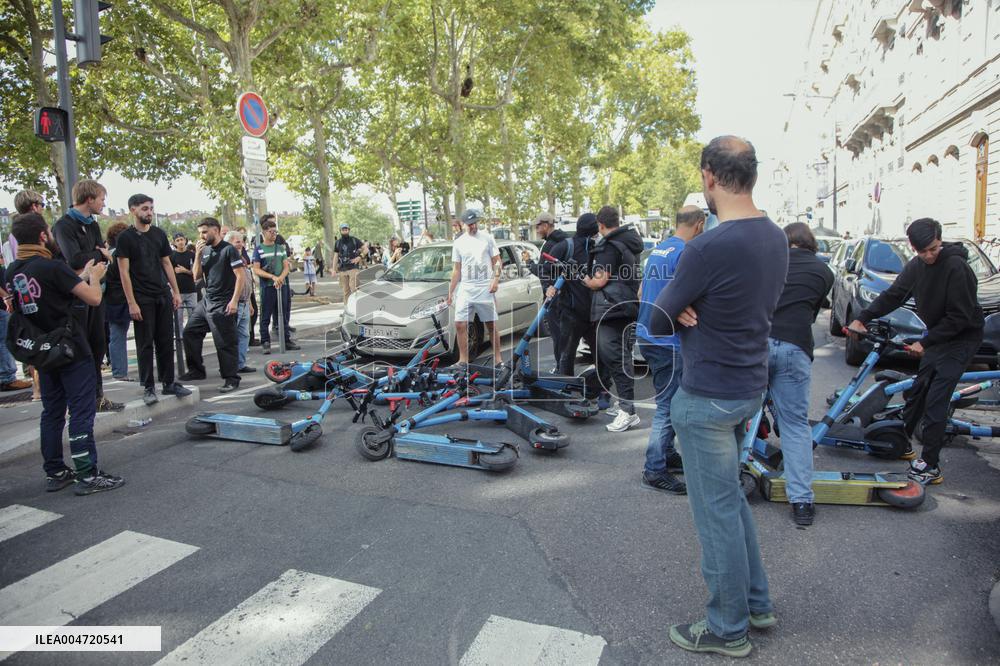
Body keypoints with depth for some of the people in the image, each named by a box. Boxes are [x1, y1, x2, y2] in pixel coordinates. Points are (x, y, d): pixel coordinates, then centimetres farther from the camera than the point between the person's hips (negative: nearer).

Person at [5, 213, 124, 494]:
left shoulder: (11, 272, 6)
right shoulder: (53, 267, -18)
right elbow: (93, 298, -16)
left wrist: (83, 274, 18)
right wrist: (95, 276, 4)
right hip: (72, 351, -8)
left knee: (52, 412, 14)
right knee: (82, 411, -3)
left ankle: (55, 472, 22)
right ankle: (87, 474, 0)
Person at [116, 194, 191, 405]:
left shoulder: (159, 234, 11)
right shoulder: (125, 237, -3)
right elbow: (124, 272, -6)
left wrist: (176, 292, 9)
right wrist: (131, 303, -12)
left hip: (163, 295, 5)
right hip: (142, 299, -4)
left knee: (166, 342, 8)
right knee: (145, 344, 1)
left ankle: (169, 383, 17)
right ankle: (148, 388, 8)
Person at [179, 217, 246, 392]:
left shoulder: (228, 250, -9)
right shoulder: (205, 250, 11)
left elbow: (241, 276, -14)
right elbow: (197, 276, 11)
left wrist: (234, 300, -20)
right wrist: (197, 255, -2)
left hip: (222, 305, -8)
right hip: (206, 301, 8)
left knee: (225, 343, -5)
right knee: (190, 332, 12)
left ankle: (232, 379, 4)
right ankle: (196, 370, 25)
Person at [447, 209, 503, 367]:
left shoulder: (487, 238, 6)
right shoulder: (459, 243, 10)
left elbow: (497, 261, 6)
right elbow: (457, 270, 12)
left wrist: (496, 279, -10)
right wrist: (450, 292, 9)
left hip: (485, 289, -1)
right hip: (465, 289, 2)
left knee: (491, 325, 4)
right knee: (460, 324, -8)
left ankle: (497, 359, 13)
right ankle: (463, 360, -2)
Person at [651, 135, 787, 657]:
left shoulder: (707, 248, -24)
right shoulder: (776, 238, 3)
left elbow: (656, 324, -15)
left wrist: (675, 305, 6)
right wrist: (696, 309, -5)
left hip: (708, 397, -9)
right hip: (751, 385, 9)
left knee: (717, 510, 6)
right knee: (729, 496, 24)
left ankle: (728, 629, 24)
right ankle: (756, 602, 38)